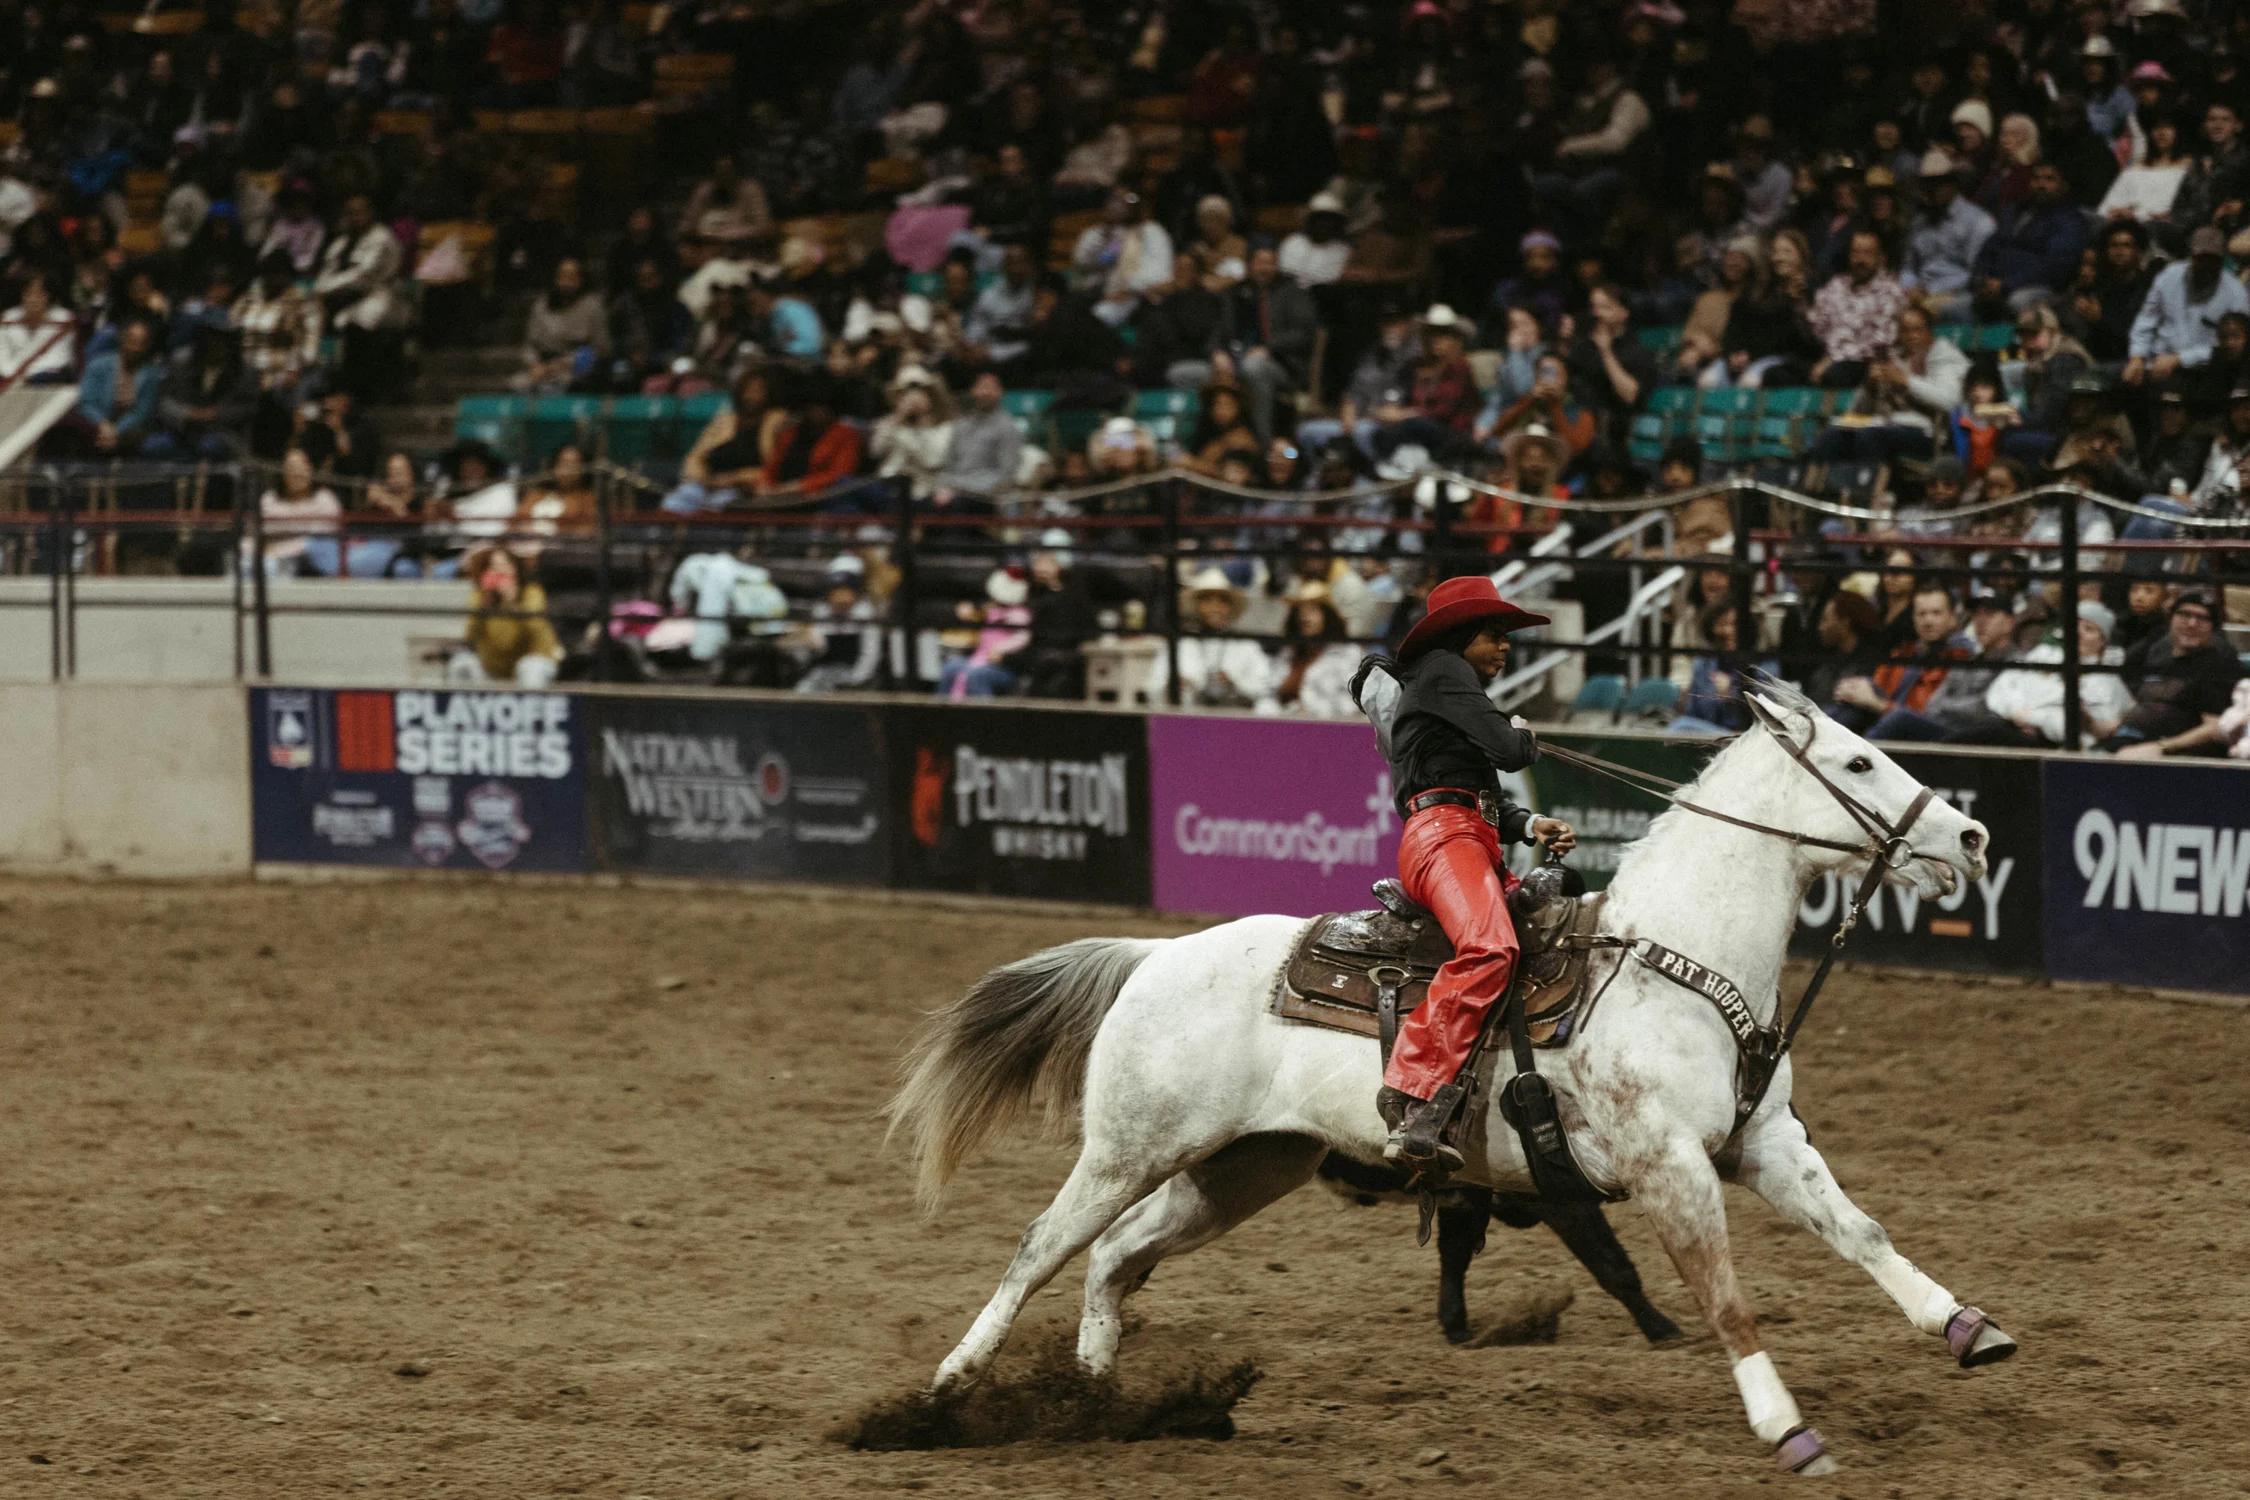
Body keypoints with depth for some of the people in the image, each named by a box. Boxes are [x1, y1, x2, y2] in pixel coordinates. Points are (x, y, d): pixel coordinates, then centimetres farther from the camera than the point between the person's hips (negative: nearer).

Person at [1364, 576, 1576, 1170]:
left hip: (1477, 842, 11)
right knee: (1488, 947, -34)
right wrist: (1526, 739, 17)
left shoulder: (1462, 688, 33)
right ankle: (1412, 1094, -44)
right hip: (1441, 834, -11)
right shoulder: (1440, 671, 3)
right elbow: (1506, 750, -7)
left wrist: (1531, 826, 9)